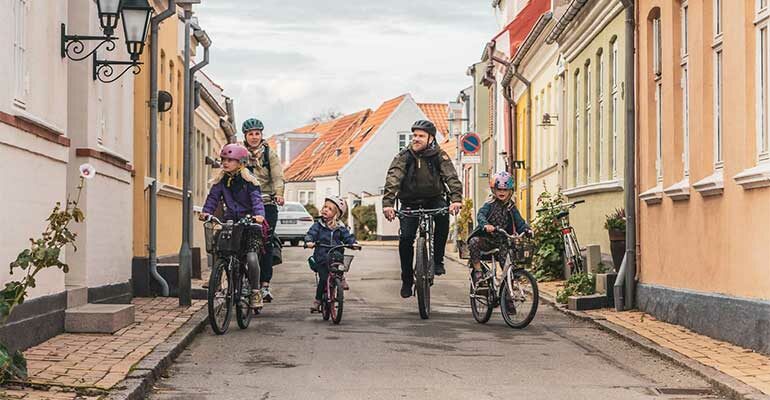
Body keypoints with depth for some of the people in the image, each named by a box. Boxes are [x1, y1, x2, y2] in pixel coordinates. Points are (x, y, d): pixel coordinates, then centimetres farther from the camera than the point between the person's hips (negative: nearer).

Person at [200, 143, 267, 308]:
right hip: (230, 222, 4)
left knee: (251, 257, -18)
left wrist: (259, 215, -35)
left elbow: (256, 199, -17)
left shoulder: (249, 181, -8)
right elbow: (213, 197, 0)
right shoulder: (221, 180, 4)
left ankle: (255, 293, -4)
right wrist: (206, 212, -18)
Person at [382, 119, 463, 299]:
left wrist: (456, 199, -41)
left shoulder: (439, 155, -10)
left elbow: (451, 177, -22)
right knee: (405, 238, -15)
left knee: (443, 215, -32)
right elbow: (393, 180, -23)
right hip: (410, 203, 0)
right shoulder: (404, 156, -11)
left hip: (434, 199, 0)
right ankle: (407, 281, 3)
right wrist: (388, 203, -40)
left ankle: (438, 260, -17)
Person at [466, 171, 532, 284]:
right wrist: (485, 225, -40)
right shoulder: (490, 204, 0)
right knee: (474, 241, -30)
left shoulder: (511, 208, 8)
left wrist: (526, 229, -24)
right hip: (486, 239, -2)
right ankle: (477, 270, -21)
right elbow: (481, 215, -17)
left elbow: (519, 222, 0)